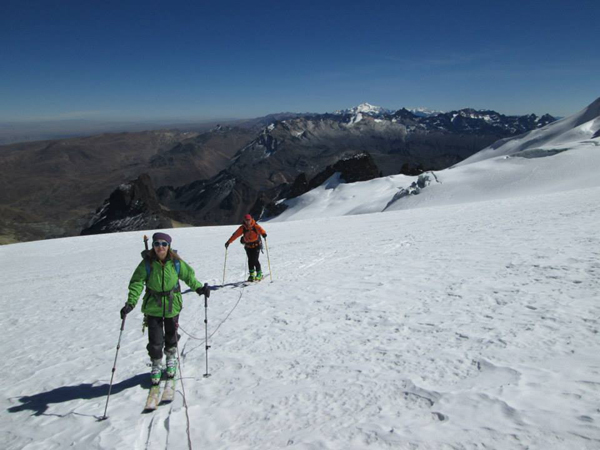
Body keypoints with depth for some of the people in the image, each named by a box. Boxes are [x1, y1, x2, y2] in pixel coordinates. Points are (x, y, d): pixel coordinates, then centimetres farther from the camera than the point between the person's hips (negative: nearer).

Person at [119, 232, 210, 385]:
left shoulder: (176, 262, -11)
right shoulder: (147, 263, -15)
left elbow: (188, 275, 4)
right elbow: (136, 283, -13)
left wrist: (199, 288, -4)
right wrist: (131, 302, -22)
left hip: (172, 305, 1)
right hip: (153, 307, -1)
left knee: (171, 336, 17)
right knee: (155, 340, 1)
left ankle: (171, 360, 44)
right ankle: (156, 366, 26)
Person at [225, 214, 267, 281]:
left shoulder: (255, 226, -13)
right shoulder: (242, 228, -4)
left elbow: (260, 229, -32)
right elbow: (235, 234, -4)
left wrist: (263, 233, -55)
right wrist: (228, 242, -8)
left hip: (256, 245, -3)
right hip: (248, 246, 3)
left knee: (255, 260, -10)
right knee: (250, 260, -3)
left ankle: (259, 274, 6)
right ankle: (252, 275, 7)